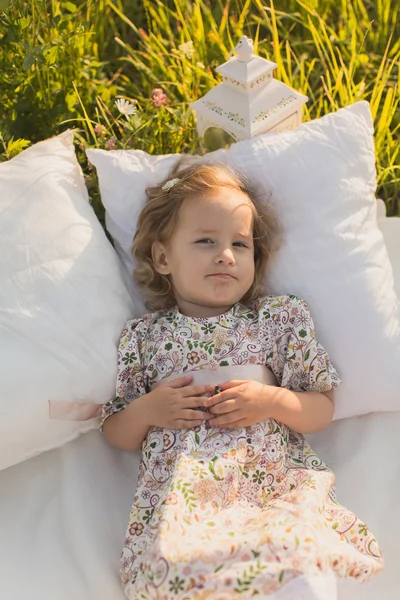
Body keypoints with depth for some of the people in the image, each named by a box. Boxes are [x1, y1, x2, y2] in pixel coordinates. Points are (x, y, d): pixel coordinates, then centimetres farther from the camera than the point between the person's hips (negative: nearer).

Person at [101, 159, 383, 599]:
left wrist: (272, 401, -7)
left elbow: (322, 411, 12)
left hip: (277, 485, 0)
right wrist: (147, 410, -3)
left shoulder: (281, 318, 13)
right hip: (179, 492, 1)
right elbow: (115, 434, 18)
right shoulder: (141, 337, 14)